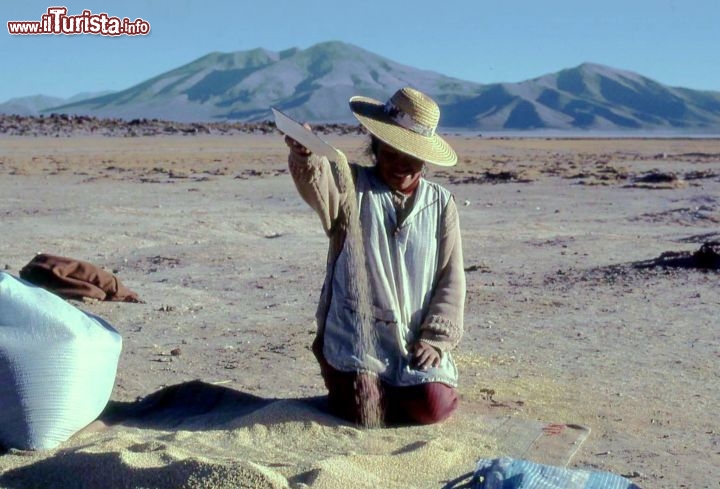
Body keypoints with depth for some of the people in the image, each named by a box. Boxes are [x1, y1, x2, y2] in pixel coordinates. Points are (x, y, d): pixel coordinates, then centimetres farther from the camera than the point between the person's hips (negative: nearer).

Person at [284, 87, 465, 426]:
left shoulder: (440, 203, 4)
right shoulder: (352, 187, -3)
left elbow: (451, 277, 4)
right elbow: (318, 181, -29)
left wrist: (436, 337, -4)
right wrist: (304, 155, -53)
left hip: (416, 338, 2)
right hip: (357, 332, -2)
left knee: (433, 407, -14)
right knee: (363, 412, -12)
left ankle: (396, 383, 22)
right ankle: (337, 373, 23)